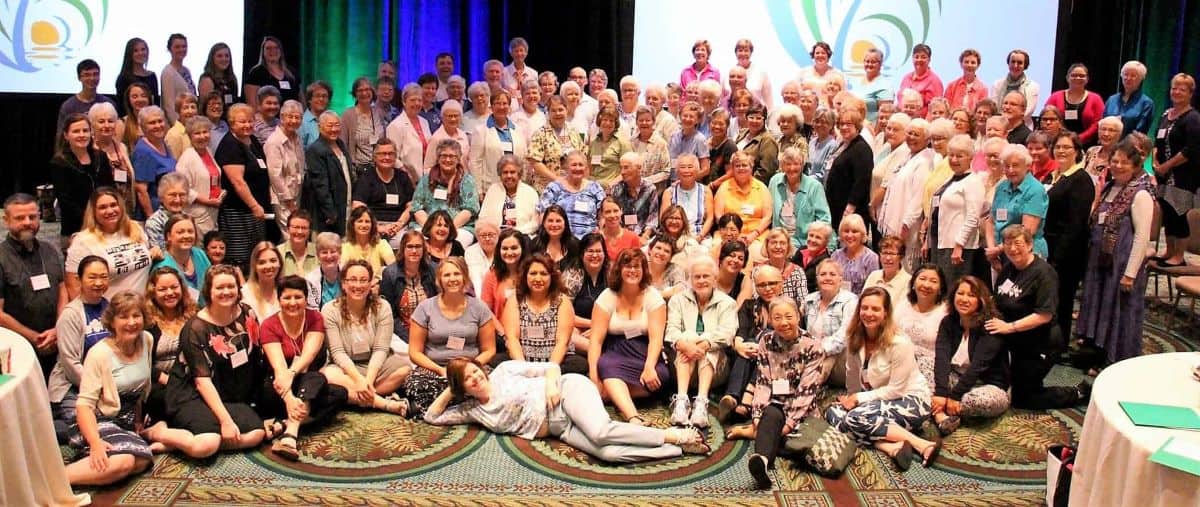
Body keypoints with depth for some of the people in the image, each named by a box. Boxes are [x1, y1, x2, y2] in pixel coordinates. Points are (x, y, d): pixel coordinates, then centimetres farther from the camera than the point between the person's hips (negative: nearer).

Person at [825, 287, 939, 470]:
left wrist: (859, 398, -15)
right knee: (832, 412, -17)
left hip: (911, 400, -7)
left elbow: (896, 389, -16)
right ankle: (891, 447, -32)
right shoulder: (855, 340, 0)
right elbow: (853, 382, 5)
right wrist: (851, 399, -9)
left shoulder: (899, 343, -18)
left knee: (857, 417, -30)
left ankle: (921, 445, -25)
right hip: (879, 400, 7)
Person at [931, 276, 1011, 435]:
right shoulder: (948, 322, 0)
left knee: (984, 401, -39)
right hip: (957, 379, 5)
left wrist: (954, 396, -28)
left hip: (988, 386, -5)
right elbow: (942, 359, -14)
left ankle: (938, 412, -18)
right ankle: (942, 417, -34)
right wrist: (941, 393, -29)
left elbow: (978, 365, -24)